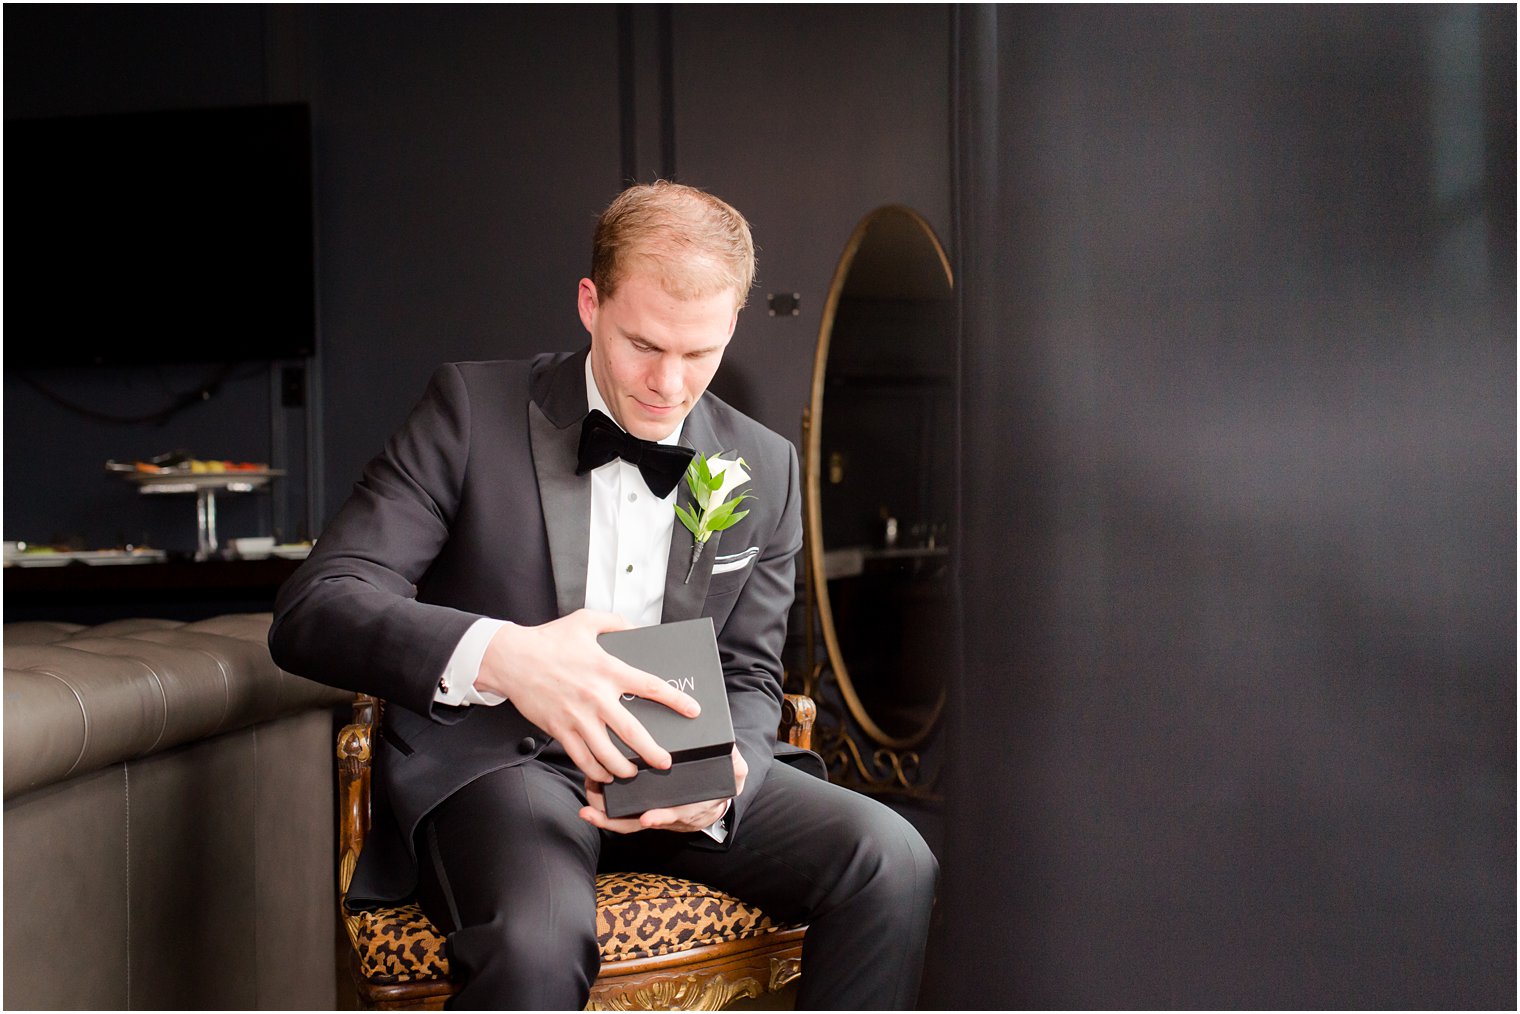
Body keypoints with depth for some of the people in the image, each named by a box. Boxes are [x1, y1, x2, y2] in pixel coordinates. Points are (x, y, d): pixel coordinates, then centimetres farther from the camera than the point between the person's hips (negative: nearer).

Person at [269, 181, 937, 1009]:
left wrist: (721, 777, -14)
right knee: (537, 939, -37)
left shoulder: (763, 469, 8)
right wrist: (499, 656, -36)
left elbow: (748, 679, 13)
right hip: (492, 758, -4)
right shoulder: (474, 409, -6)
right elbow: (311, 611, -15)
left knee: (888, 860, -20)